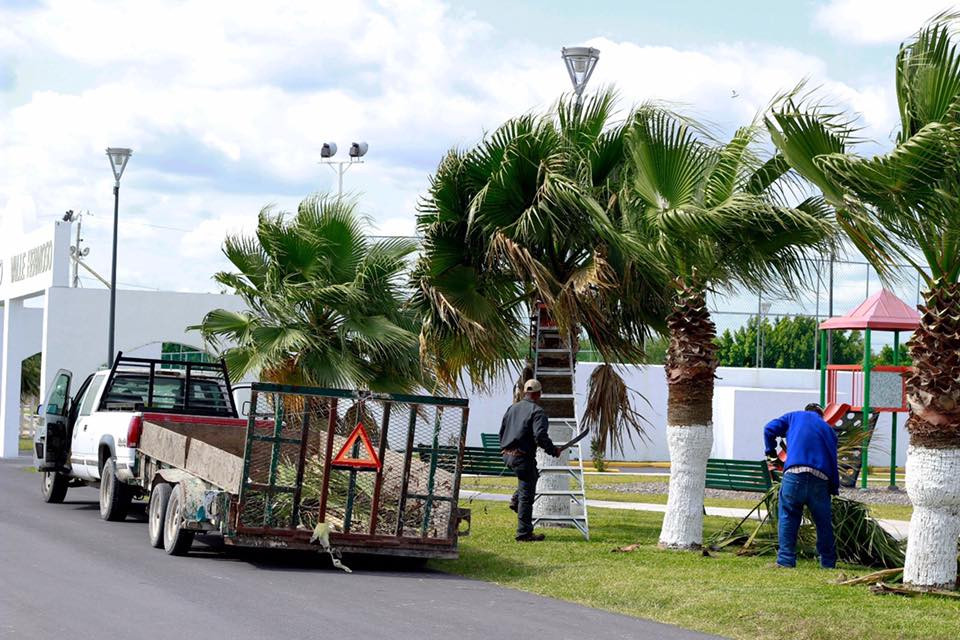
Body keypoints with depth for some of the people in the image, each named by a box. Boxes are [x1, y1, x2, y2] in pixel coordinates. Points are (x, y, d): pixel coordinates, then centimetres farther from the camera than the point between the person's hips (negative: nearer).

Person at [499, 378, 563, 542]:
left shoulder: (512, 408, 14)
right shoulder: (537, 412, -10)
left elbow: (502, 431, 18)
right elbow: (540, 436, -22)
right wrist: (553, 450, -8)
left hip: (507, 455, 8)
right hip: (523, 457, -8)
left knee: (533, 474, 33)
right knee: (526, 496, -3)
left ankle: (516, 501, 18)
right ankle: (524, 533, -2)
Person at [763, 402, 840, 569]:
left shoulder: (794, 416, 22)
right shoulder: (828, 429, 27)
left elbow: (770, 429, 12)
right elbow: (833, 460, 20)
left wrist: (771, 452, 26)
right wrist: (834, 489, 22)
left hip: (794, 471, -2)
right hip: (820, 478, 2)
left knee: (788, 516, 4)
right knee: (823, 522, 13)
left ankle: (786, 560, -3)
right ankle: (828, 563, 19)